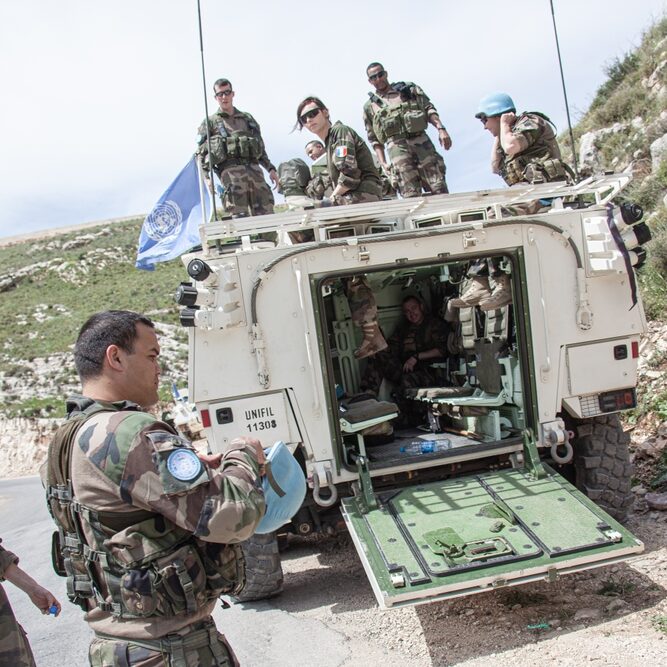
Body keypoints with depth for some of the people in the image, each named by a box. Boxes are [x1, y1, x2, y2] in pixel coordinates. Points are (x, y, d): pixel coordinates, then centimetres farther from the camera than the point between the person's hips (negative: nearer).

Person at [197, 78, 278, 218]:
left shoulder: (248, 119, 26)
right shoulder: (210, 122, 15)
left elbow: (261, 149, 27)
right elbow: (202, 153, 7)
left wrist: (270, 168, 14)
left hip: (254, 168, 4)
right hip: (231, 170, -4)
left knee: (266, 214, -6)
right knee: (241, 217, -16)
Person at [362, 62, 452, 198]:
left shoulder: (409, 88, 18)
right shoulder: (370, 106, 17)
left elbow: (429, 108, 12)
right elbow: (375, 139, 14)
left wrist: (440, 128, -4)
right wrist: (383, 162, 3)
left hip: (421, 143, 1)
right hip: (397, 149, -1)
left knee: (440, 191, -6)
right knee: (411, 196, -11)